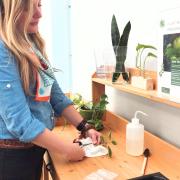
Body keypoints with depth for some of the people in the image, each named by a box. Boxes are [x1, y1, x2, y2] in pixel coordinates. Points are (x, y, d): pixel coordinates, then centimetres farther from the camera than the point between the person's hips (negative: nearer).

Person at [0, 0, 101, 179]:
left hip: (35, 146, 7)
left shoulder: (32, 45, 4)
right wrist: (67, 149, -17)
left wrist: (84, 128, 0)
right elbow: (20, 121, -26)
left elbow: (55, 94, 6)